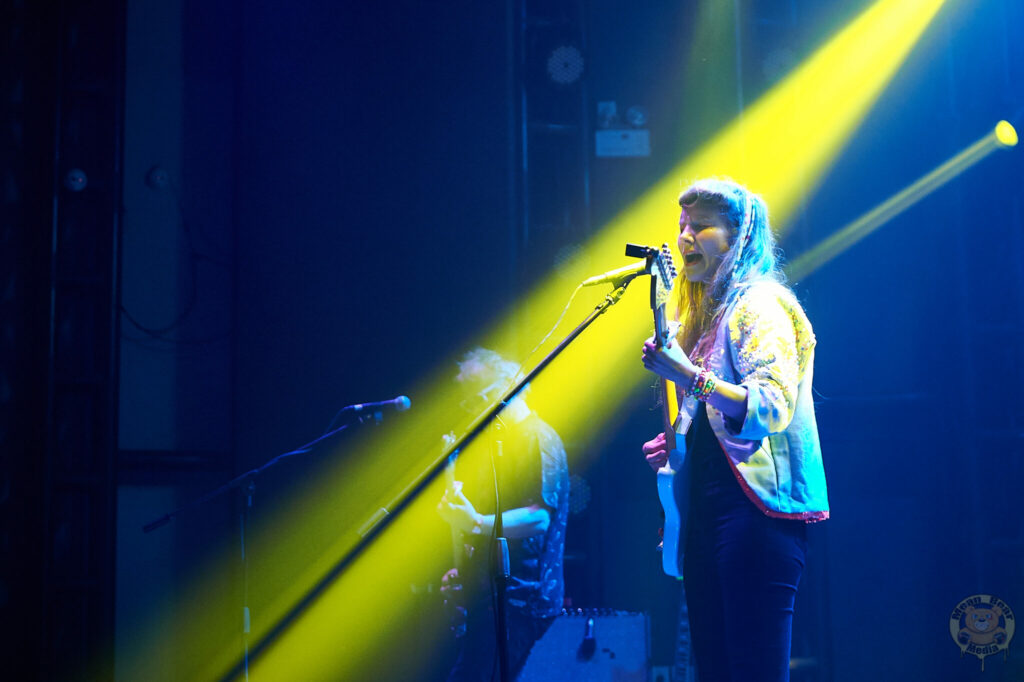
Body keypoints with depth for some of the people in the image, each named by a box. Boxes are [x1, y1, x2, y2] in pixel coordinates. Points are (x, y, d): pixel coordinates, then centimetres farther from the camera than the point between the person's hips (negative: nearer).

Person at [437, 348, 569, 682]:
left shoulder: (538, 439, -9)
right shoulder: (502, 443, 22)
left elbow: (539, 517, -21)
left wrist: (478, 524, -34)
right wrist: (465, 573, 20)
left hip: (518, 598, -10)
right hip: (493, 595, 10)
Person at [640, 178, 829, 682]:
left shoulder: (759, 305, -6)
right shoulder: (707, 314, 22)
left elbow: (772, 408, -20)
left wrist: (691, 378, -30)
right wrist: (676, 445, 13)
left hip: (755, 507, -9)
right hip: (707, 505, 10)